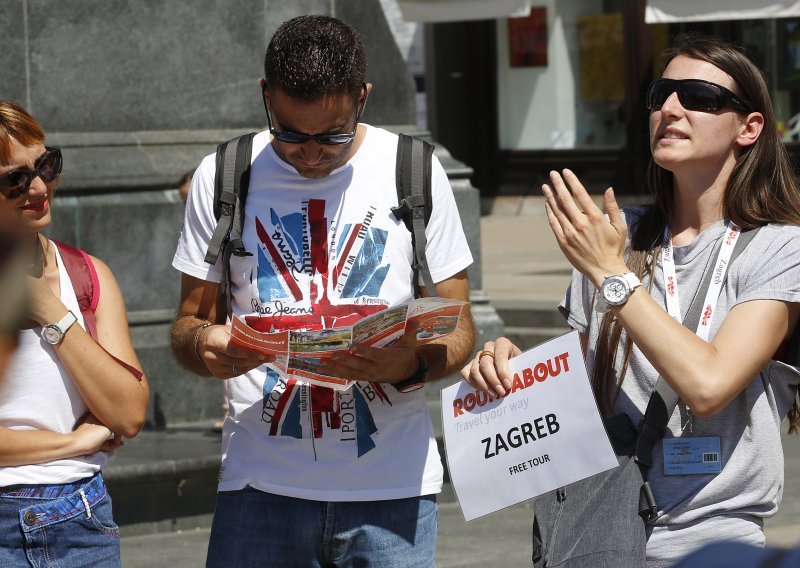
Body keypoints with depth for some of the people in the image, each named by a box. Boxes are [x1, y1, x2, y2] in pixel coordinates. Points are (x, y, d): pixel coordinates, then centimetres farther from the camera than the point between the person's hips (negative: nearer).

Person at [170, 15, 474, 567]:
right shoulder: (222, 177, 3)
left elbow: (458, 331, 4)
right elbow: (190, 321, 10)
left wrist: (412, 363, -19)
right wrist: (202, 344, -14)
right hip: (262, 478, 1)